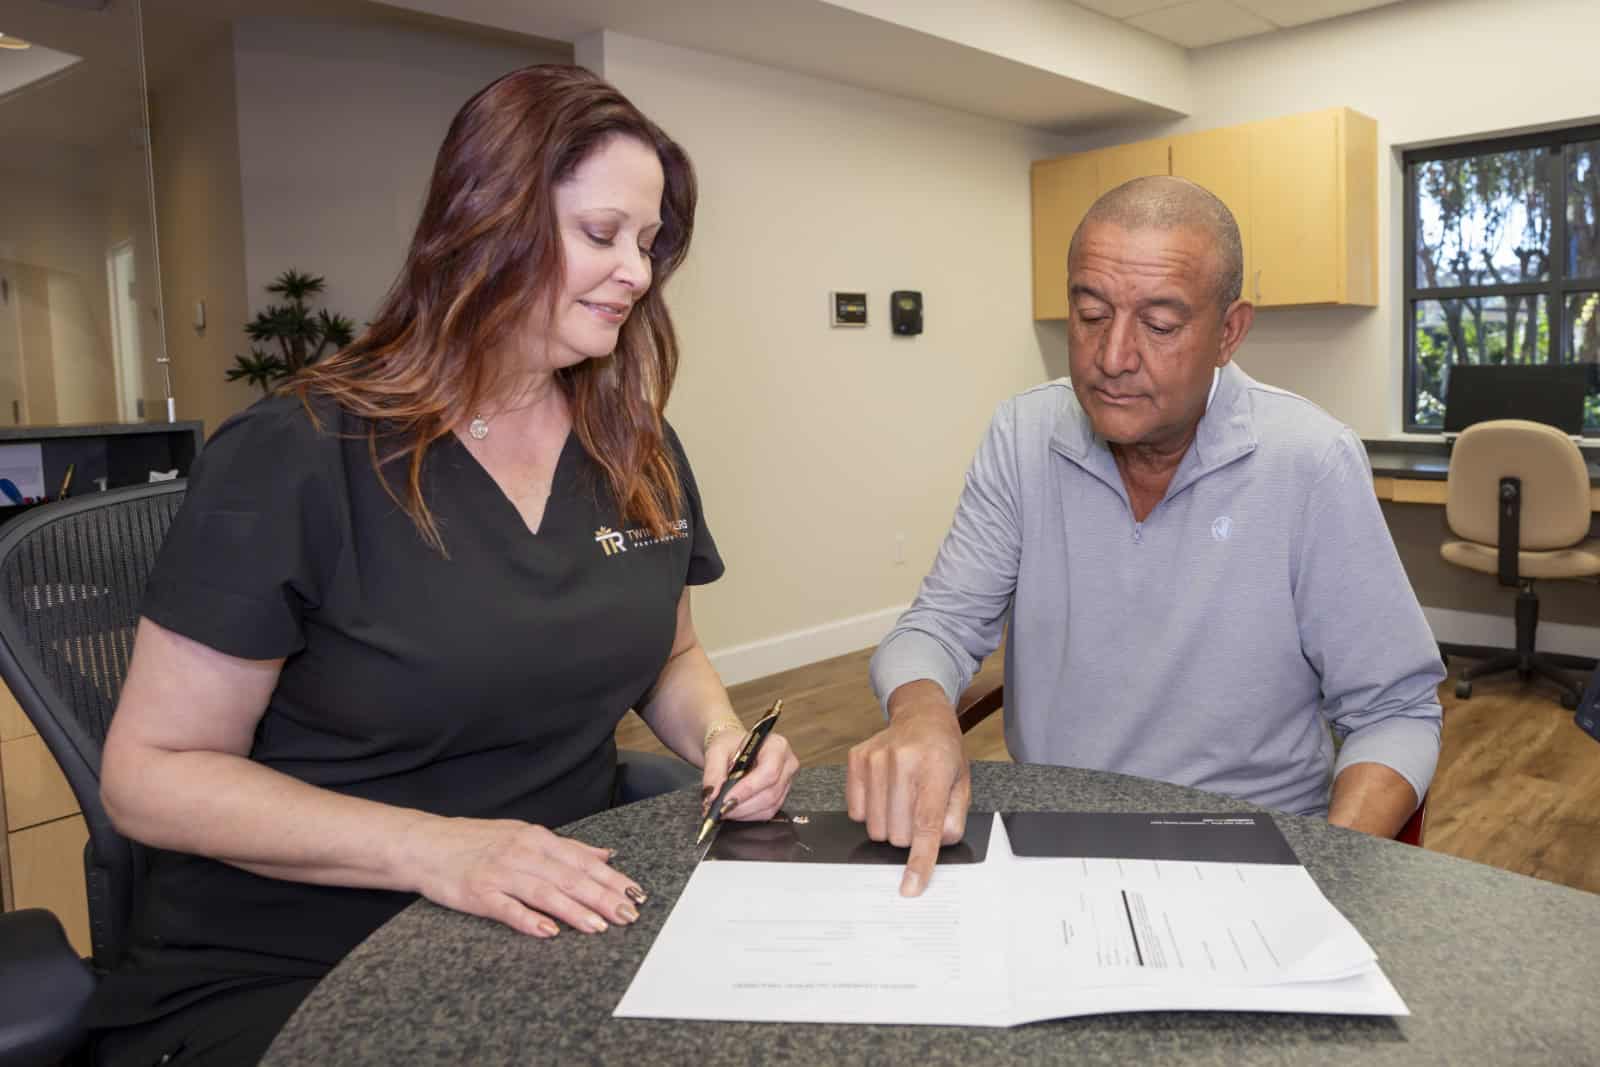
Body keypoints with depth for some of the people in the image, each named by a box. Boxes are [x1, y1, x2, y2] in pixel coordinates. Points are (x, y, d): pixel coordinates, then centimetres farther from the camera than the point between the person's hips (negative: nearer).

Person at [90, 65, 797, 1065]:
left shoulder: (638, 454, 3)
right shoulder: (296, 460, -14)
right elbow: (153, 772, -11)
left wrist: (720, 736, -6)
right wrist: (429, 847, -24)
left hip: (560, 935, 5)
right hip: (277, 977, -4)